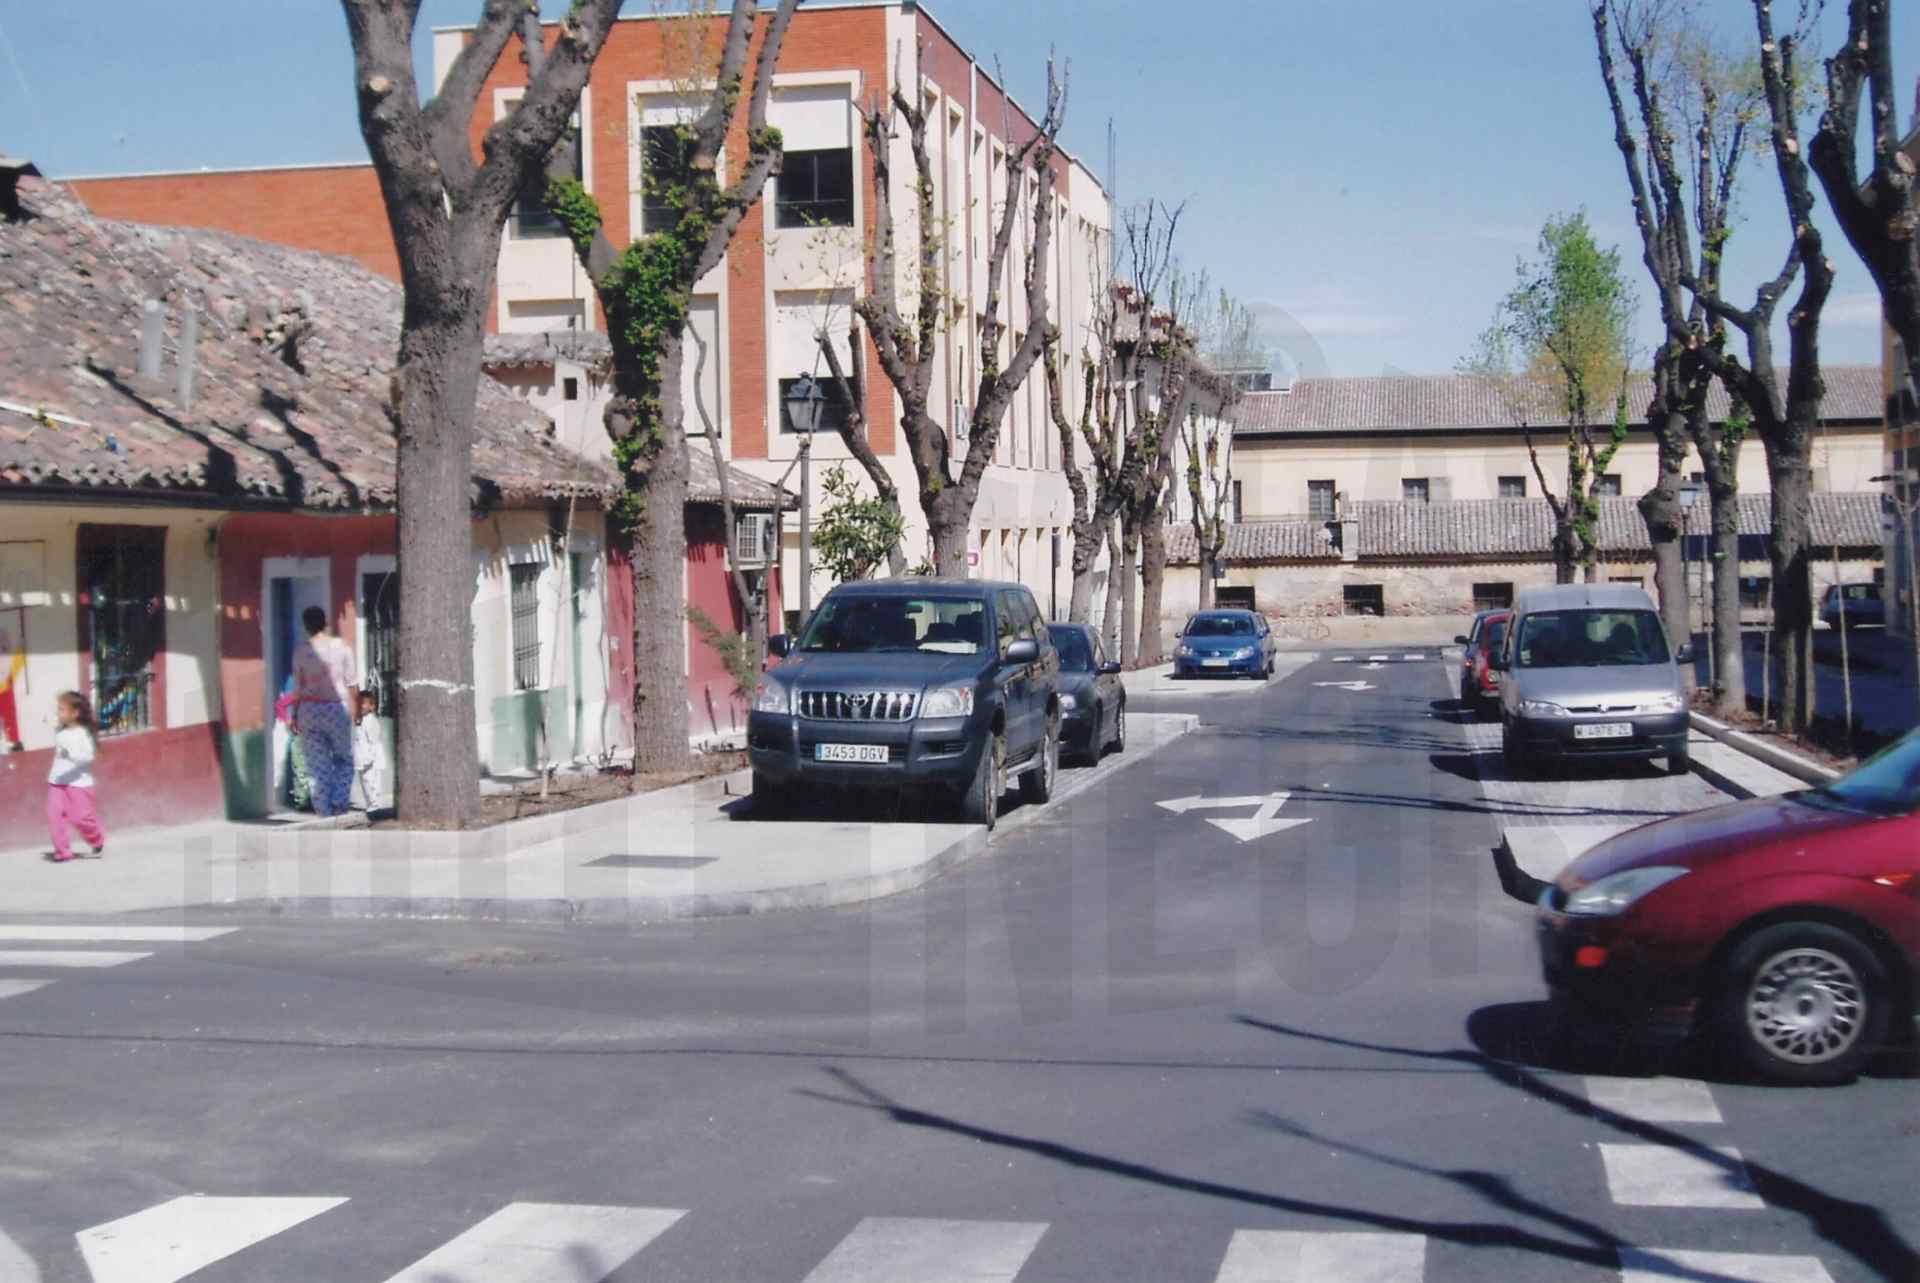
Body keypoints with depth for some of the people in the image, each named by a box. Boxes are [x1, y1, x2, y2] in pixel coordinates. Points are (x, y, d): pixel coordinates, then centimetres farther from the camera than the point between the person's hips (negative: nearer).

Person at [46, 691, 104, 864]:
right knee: (55, 814, -5)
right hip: (57, 782, 6)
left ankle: (98, 840, 25)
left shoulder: (82, 733, -13)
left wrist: (70, 754, -37)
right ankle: (62, 851, 2)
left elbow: (88, 756, -25)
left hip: (78, 783, -6)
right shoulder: (59, 732, 8)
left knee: (80, 817, -3)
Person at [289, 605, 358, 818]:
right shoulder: (341, 647, -3)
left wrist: (295, 715, 9)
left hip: (309, 709, 1)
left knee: (317, 761, 6)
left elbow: (298, 687, 2)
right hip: (337, 707, -1)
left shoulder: (301, 651, 0)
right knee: (344, 760, 12)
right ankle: (339, 803, -1)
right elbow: (351, 683, -2)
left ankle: (322, 807, 2)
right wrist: (358, 705, 8)